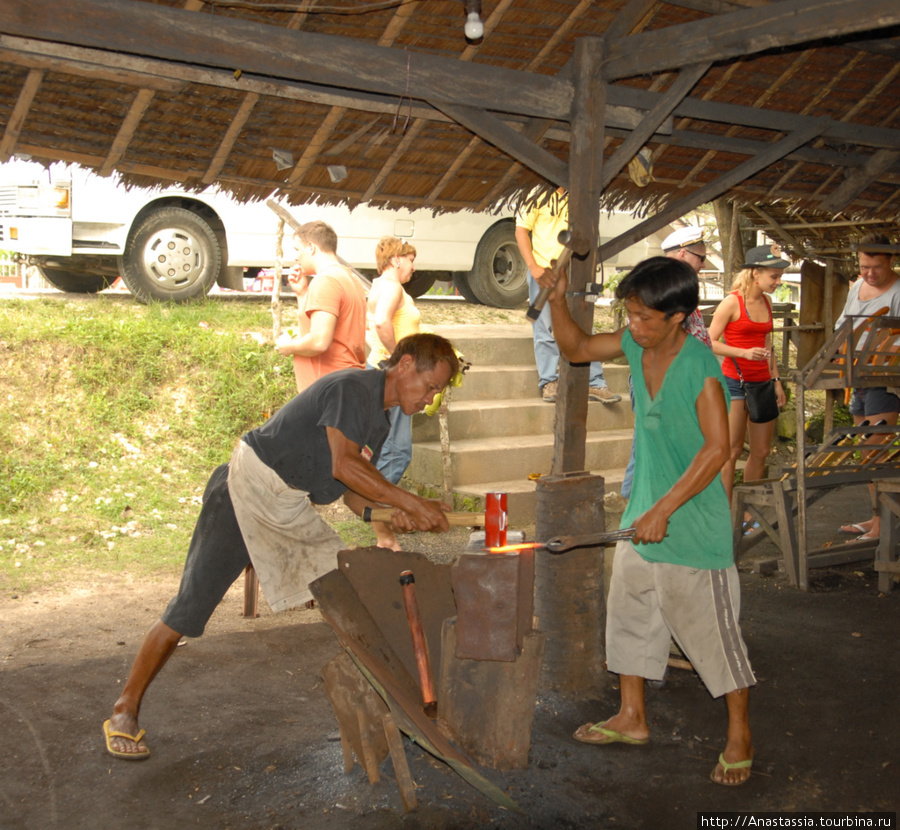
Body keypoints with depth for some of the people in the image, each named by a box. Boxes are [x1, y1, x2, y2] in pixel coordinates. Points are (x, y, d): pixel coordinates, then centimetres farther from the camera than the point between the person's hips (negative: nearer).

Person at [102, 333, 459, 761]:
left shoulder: (378, 422, 12)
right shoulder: (353, 386, -16)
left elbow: (355, 494, 10)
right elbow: (343, 465, -25)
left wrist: (391, 511, -11)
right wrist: (412, 502, -21)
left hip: (292, 511, 9)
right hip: (244, 491, -9)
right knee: (190, 608, -7)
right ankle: (125, 710, 4)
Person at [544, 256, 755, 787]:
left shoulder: (701, 368, -22)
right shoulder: (636, 346, -1)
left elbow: (717, 449, -25)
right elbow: (576, 348, 13)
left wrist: (664, 509, -25)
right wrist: (558, 299, -4)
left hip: (693, 524, -8)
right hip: (644, 515, 8)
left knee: (712, 627, 4)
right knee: (629, 612, 18)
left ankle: (740, 735, 22)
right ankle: (632, 718, 35)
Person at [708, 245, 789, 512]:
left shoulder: (766, 304, 12)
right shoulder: (732, 302, -9)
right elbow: (710, 343, -11)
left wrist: (777, 381, 16)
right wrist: (745, 353, -22)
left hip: (761, 383, 7)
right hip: (734, 382, -7)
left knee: (762, 452, 8)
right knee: (732, 452, -4)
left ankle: (748, 515, 18)